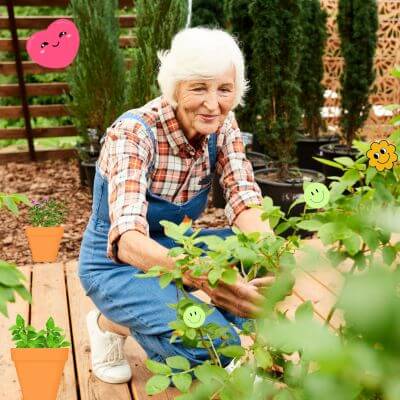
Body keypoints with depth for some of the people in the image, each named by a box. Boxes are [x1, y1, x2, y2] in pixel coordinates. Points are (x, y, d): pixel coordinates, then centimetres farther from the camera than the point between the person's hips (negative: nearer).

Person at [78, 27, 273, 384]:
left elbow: (245, 202, -17)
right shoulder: (133, 133, -28)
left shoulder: (222, 126, -11)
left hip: (175, 247, 6)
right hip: (117, 263, -5)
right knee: (214, 346, -24)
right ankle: (111, 323, 1)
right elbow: (128, 240, -40)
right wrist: (201, 276, -58)